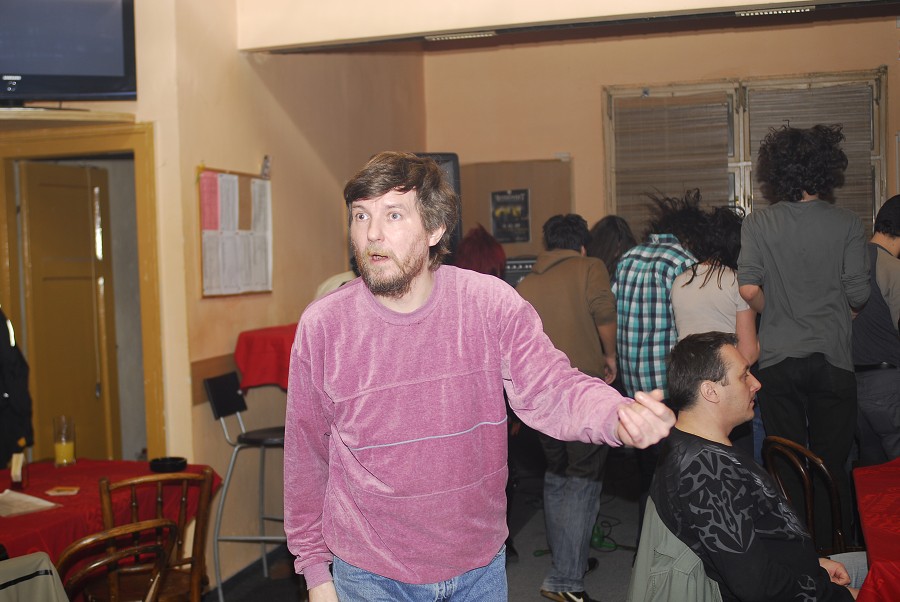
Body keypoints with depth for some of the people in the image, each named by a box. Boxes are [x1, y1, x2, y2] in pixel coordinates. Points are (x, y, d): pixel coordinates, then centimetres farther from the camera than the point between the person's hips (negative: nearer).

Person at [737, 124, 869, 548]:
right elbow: (858, 294, -6)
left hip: (777, 358, 1)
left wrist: (777, 309, 9)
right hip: (832, 357, 0)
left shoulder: (758, 223, -4)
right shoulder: (846, 224, -5)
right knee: (832, 465, 9)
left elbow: (748, 289, -11)